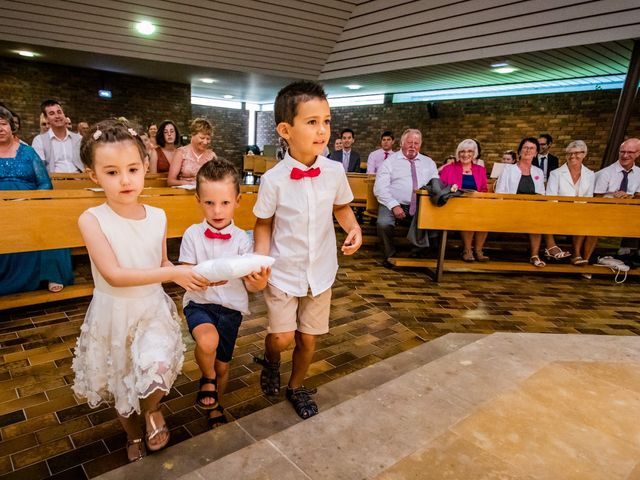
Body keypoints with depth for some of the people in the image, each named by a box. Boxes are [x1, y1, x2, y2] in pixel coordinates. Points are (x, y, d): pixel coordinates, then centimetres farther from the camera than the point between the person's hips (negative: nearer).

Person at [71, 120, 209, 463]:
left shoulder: (157, 217, -5)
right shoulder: (91, 220, -17)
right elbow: (114, 275, -24)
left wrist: (189, 276, -13)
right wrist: (173, 273, -28)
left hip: (153, 309, 2)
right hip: (113, 314, -1)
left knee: (158, 369, -20)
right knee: (121, 384, 17)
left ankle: (152, 408, 19)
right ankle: (134, 435, 49)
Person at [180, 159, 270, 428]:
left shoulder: (242, 239, -7)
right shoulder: (193, 235, -8)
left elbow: (249, 284, -9)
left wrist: (259, 283, -34)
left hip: (231, 307, 2)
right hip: (199, 303, -1)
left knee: (223, 364, 16)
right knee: (207, 341, -33)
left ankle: (216, 407, 49)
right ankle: (207, 378, 3)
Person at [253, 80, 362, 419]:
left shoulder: (335, 171, -10)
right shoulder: (273, 180, -17)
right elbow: (264, 224, -4)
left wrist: (354, 228, -11)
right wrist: (261, 259, -18)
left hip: (320, 271, 3)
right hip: (283, 271, -2)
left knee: (309, 338, 14)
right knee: (282, 337, -2)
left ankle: (296, 387, 43)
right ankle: (270, 363, 36)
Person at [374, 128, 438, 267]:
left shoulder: (429, 162, 18)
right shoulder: (390, 161, 7)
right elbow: (380, 188, -3)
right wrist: (394, 206, -17)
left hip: (421, 207, 3)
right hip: (393, 205, -3)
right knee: (383, 223, -33)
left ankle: (419, 255, -1)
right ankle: (390, 255, -5)